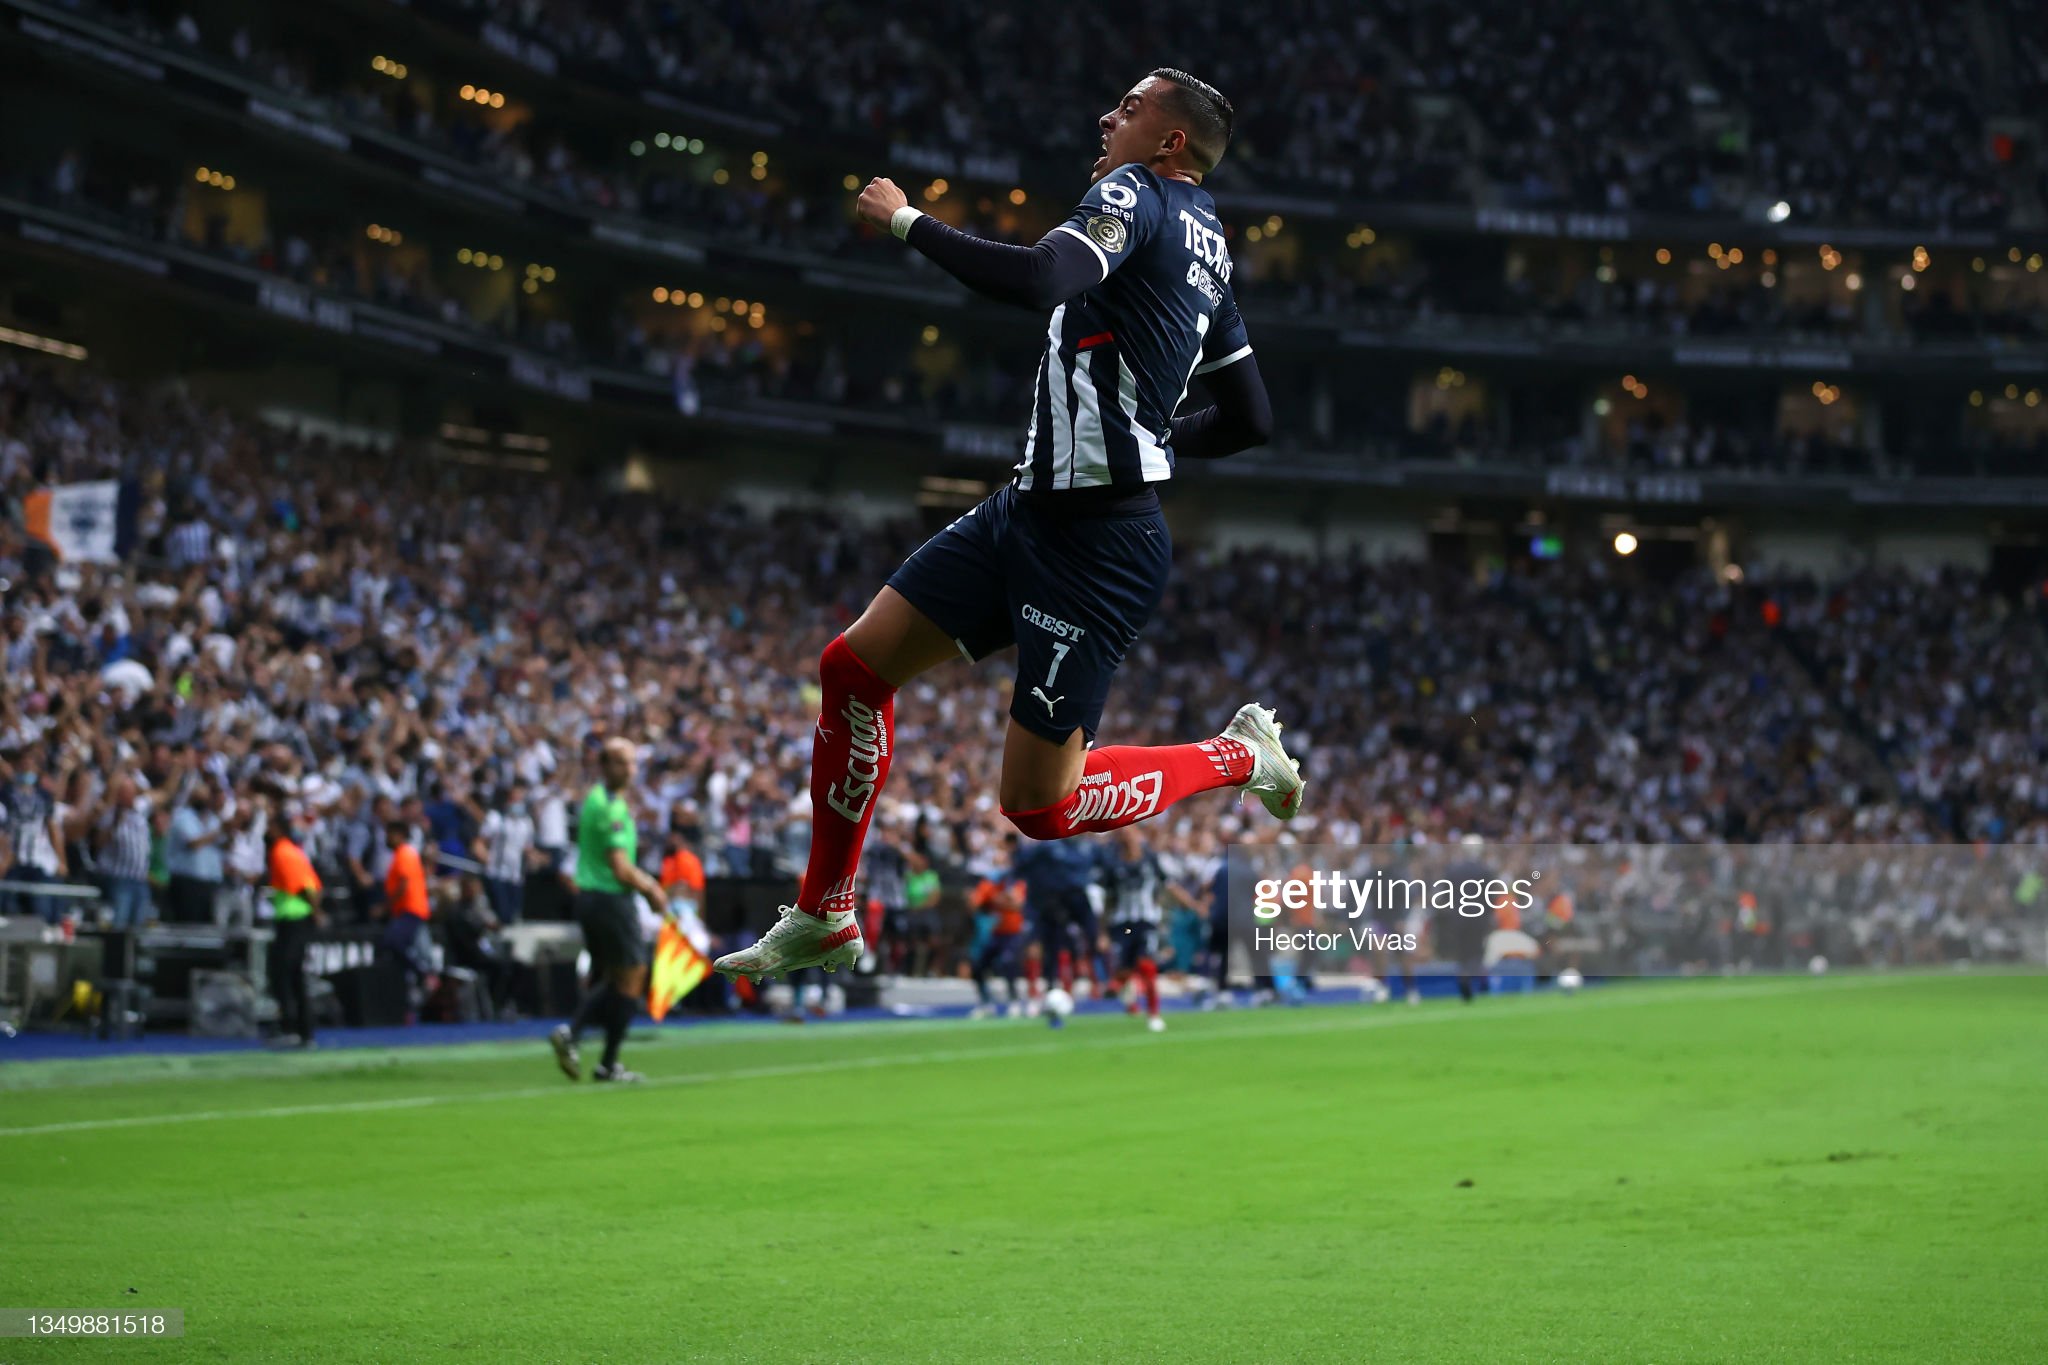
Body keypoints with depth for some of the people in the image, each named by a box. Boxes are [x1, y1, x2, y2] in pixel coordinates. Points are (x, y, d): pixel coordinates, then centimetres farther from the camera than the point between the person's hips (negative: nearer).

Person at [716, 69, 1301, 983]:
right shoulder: (1203, 240, 15)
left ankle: (1239, 756, 17)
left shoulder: (1138, 193, -11)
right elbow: (1251, 420, 20)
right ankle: (823, 921, 17)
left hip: (1097, 547, -10)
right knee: (854, 667, 7)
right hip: (1029, 506, 10)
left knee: (1038, 807, -3)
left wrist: (908, 221, -19)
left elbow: (1039, 280, -32)